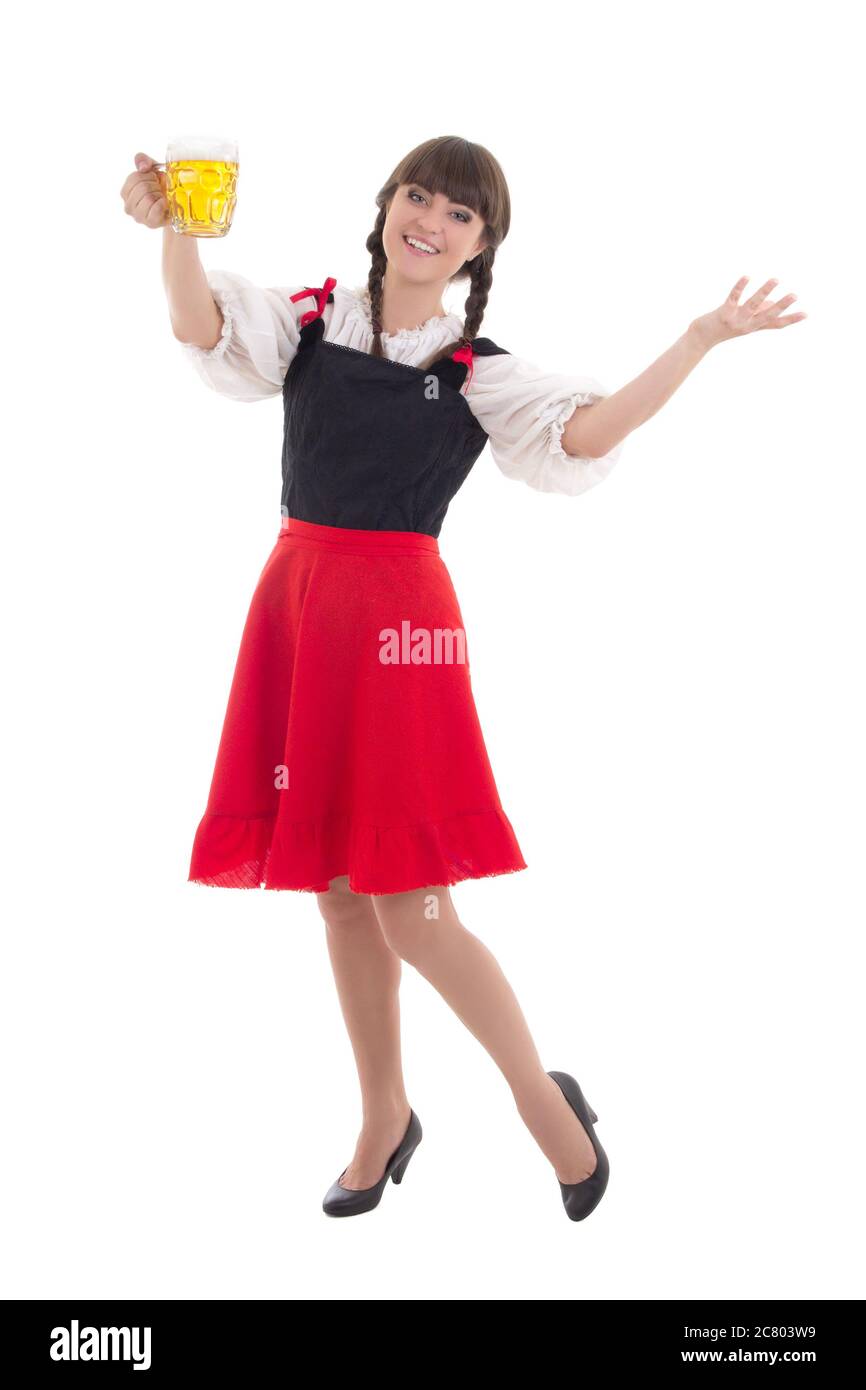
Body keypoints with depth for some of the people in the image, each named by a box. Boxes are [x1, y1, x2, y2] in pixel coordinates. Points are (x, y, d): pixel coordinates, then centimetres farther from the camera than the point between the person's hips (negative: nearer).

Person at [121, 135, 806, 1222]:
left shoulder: (479, 374, 1)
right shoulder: (308, 320, 8)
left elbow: (586, 436, -15)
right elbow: (201, 329, -9)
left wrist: (702, 339, -21)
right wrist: (177, 229, -27)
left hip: (396, 619, -4)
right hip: (296, 602, 4)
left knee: (411, 914, -5)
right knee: (339, 895, 12)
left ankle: (546, 1101, 17)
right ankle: (385, 1119, 31)